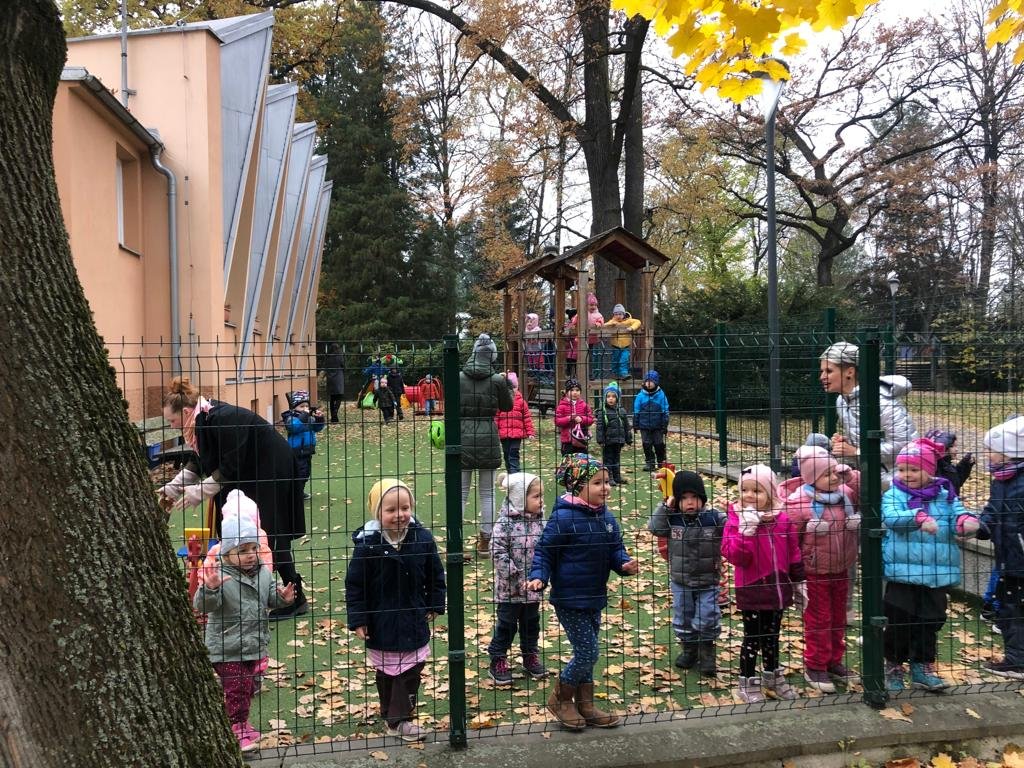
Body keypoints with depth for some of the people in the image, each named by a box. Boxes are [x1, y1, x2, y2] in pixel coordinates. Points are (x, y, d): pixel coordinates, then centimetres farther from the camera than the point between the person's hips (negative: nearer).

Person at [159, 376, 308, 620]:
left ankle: (295, 599, 7)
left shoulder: (221, 419, -28)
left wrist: (199, 492, -19)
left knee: (269, 536, -4)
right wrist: (173, 488, 8)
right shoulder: (203, 419, 0)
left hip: (272, 470, -9)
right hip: (249, 474, 9)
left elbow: (231, 467, -25)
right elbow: (200, 462, 12)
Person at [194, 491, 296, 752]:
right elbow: (202, 606, -28)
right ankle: (237, 729, 19)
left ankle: (241, 723, 38)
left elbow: (269, 599, 11)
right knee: (235, 688, 1)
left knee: (248, 686, 18)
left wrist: (283, 598, -10)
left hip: (254, 644, 6)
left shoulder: (264, 572, -1)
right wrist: (209, 589, -47)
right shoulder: (218, 576, -21)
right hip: (226, 649, -6)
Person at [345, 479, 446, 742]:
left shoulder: (423, 538, -11)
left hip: (414, 621, 3)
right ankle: (394, 718, 30)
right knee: (387, 672, 13)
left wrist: (435, 605, 6)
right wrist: (357, 620, -11)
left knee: (412, 671, 10)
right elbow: (355, 585, -12)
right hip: (382, 623, -3)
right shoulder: (367, 545, -19)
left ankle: (399, 717, 27)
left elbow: (436, 575, 3)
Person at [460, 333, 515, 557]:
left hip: (463, 438, 0)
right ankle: (484, 542, 18)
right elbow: (507, 406, 9)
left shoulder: (459, 378, -3)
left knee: (461, 493, 6)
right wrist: (509, 387, 22)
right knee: (487, 493, 11)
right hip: (488, 438, 0)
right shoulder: (497, 380, -5)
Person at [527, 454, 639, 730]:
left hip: (595, 598, 7)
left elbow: (615, 548, 10)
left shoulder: (606, 516, 3)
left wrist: (624, 563, -10)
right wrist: (538, 577, -27)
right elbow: (544, 551, -14)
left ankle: (585, 706, 31)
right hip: (569, 599, -7)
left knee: (586, 653, 16)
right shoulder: (564, 517, -19)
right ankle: (560, 698, 18)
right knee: (587, 653, -4)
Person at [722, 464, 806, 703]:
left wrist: (799, 583, 12)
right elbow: (735, 556, -23)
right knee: (752, 638, 6)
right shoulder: (736, 520, -13)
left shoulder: (782, 520, -2)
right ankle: (747, 683, 21)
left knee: (772, 635, 20)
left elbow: (794, 554, 8)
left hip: (778, 589, 4)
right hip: (751, 591, -4)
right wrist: (746, 530, -32)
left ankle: (772, 676, 39)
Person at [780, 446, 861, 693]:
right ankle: (815, 666, 20)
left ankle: (834, 661, 34)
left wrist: (852, 476, -15)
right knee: (818, 620, 6)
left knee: (838, 618, 18)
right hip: (814, 573, -6)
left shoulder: (847, 494, -2)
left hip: (841, 570, 6)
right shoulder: (799, 503, -19)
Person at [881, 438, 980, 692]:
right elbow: (891, 517, -23)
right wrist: (919, 518, -40)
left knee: (931, 622, 12)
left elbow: (958, 516, -4)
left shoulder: (946, 496, 4)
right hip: (902, 572, -2)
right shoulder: (893, 495, -4)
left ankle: (922, 667, 28)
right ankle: (894, 666, 23)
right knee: (899, 622, 5)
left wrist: (967, 522, -29)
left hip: (937, 573, 3)